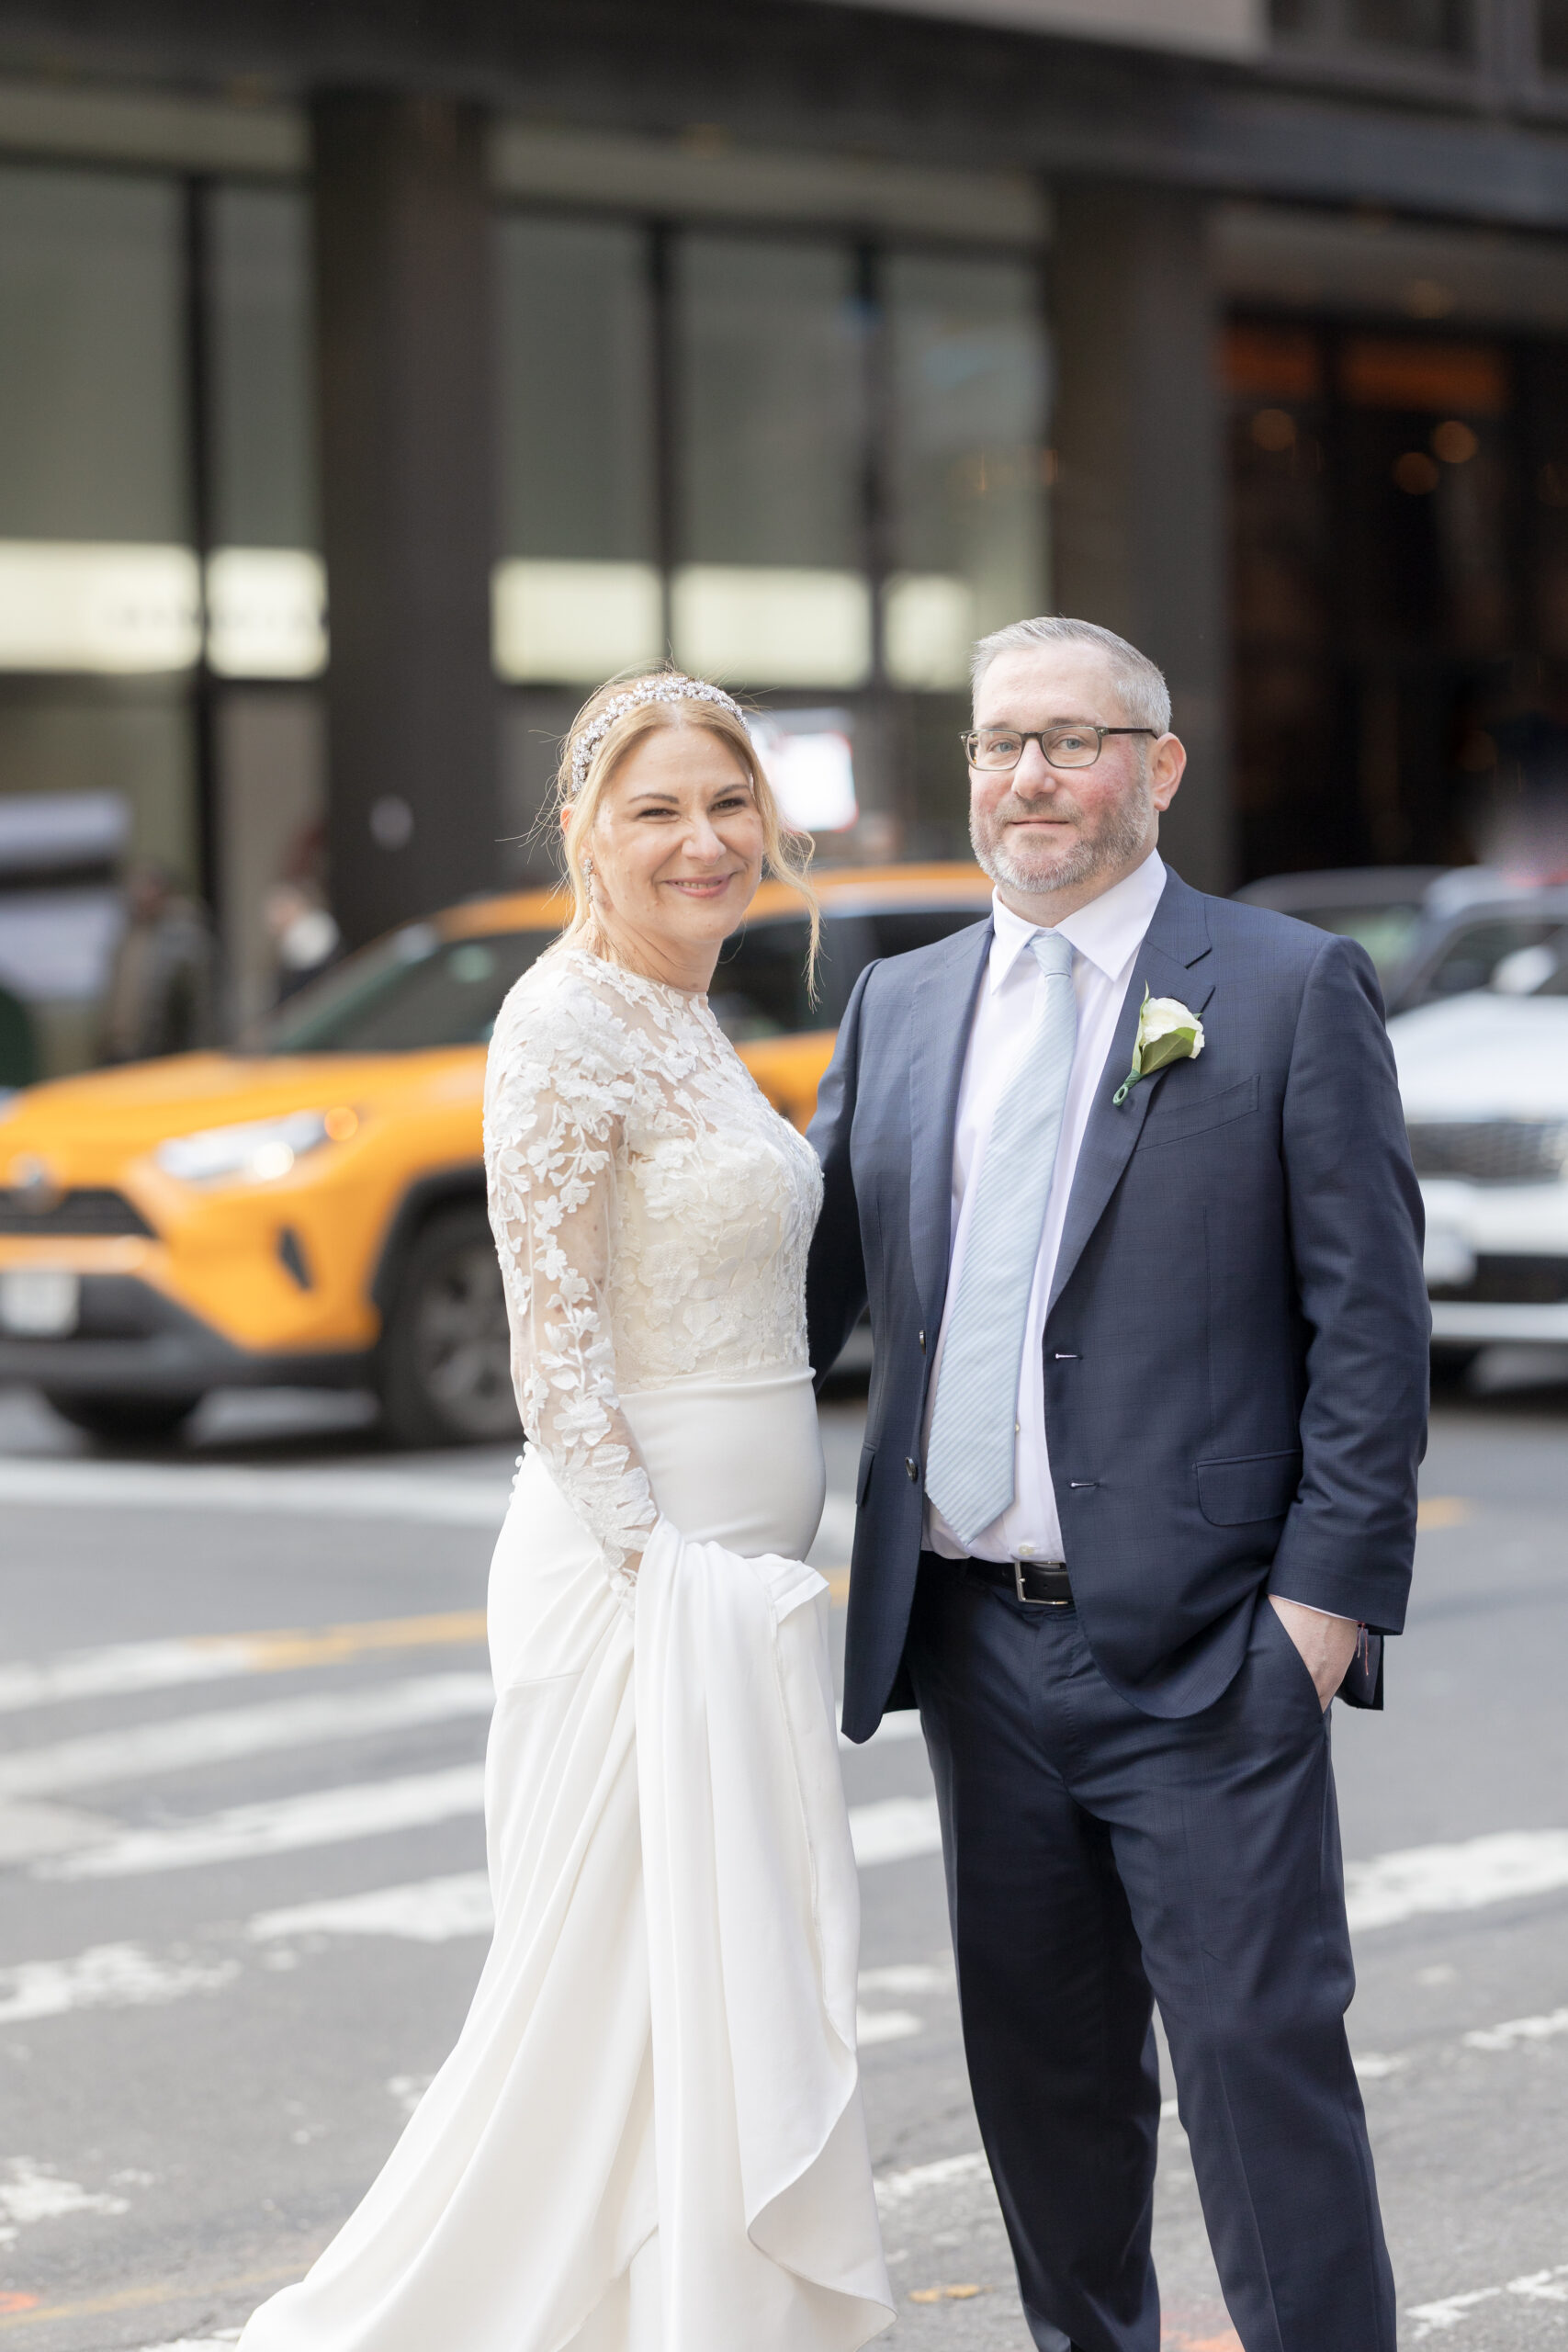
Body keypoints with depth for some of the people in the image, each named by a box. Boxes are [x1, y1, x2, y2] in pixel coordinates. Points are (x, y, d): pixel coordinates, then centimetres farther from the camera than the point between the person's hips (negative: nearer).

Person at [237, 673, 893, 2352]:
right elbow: (558, 1357, -18)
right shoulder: (570, 1025, -14)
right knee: (646, 2008, -4)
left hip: (729, 1577, 9)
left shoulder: (683, 1027, 15)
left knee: (729, 2010, 13)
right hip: (642, 1579, -9)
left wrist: (744, 1588, 17)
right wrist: (662, 1581, -20)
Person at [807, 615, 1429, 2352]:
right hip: (976, 1634, 5)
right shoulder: (899, 1007, 13)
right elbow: (806, 1279, 15)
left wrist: (1332, 1589, -12)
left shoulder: (1290, 991, -2)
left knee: (1258, 2045, -5)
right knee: (1038, 2057, 14)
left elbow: (1369, 1314, -5)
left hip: (1199, 1643, -5)